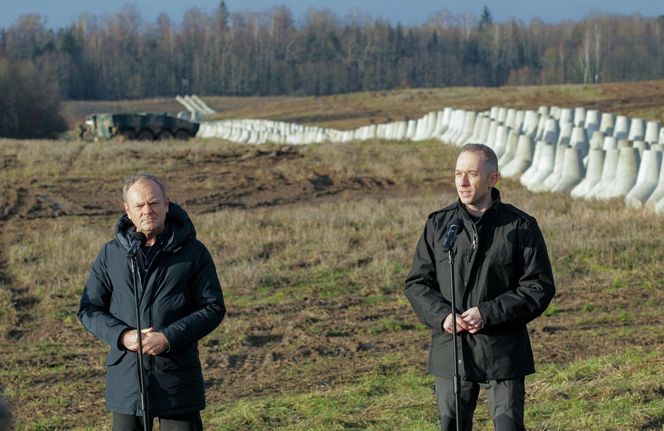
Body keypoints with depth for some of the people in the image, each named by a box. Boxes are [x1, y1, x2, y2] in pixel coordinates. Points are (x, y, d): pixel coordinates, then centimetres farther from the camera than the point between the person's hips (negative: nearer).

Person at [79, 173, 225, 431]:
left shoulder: (193, 252, 0)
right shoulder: (111, 254, 6)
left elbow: (213, 308, -2)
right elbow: (88, 309, 8)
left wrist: (169, 338, -16)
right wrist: (122, 336, -11)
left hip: (178, 378, -2)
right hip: (126, 378, 2)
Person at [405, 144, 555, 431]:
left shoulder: (520, 227, -3)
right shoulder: (438, 224, 6)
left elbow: (539, 287, -5)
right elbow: (416, 283, 8)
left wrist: (488, 313, -16)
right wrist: (442, 315, -12)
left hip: (502, 353, -3)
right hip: (450, 351, 3)